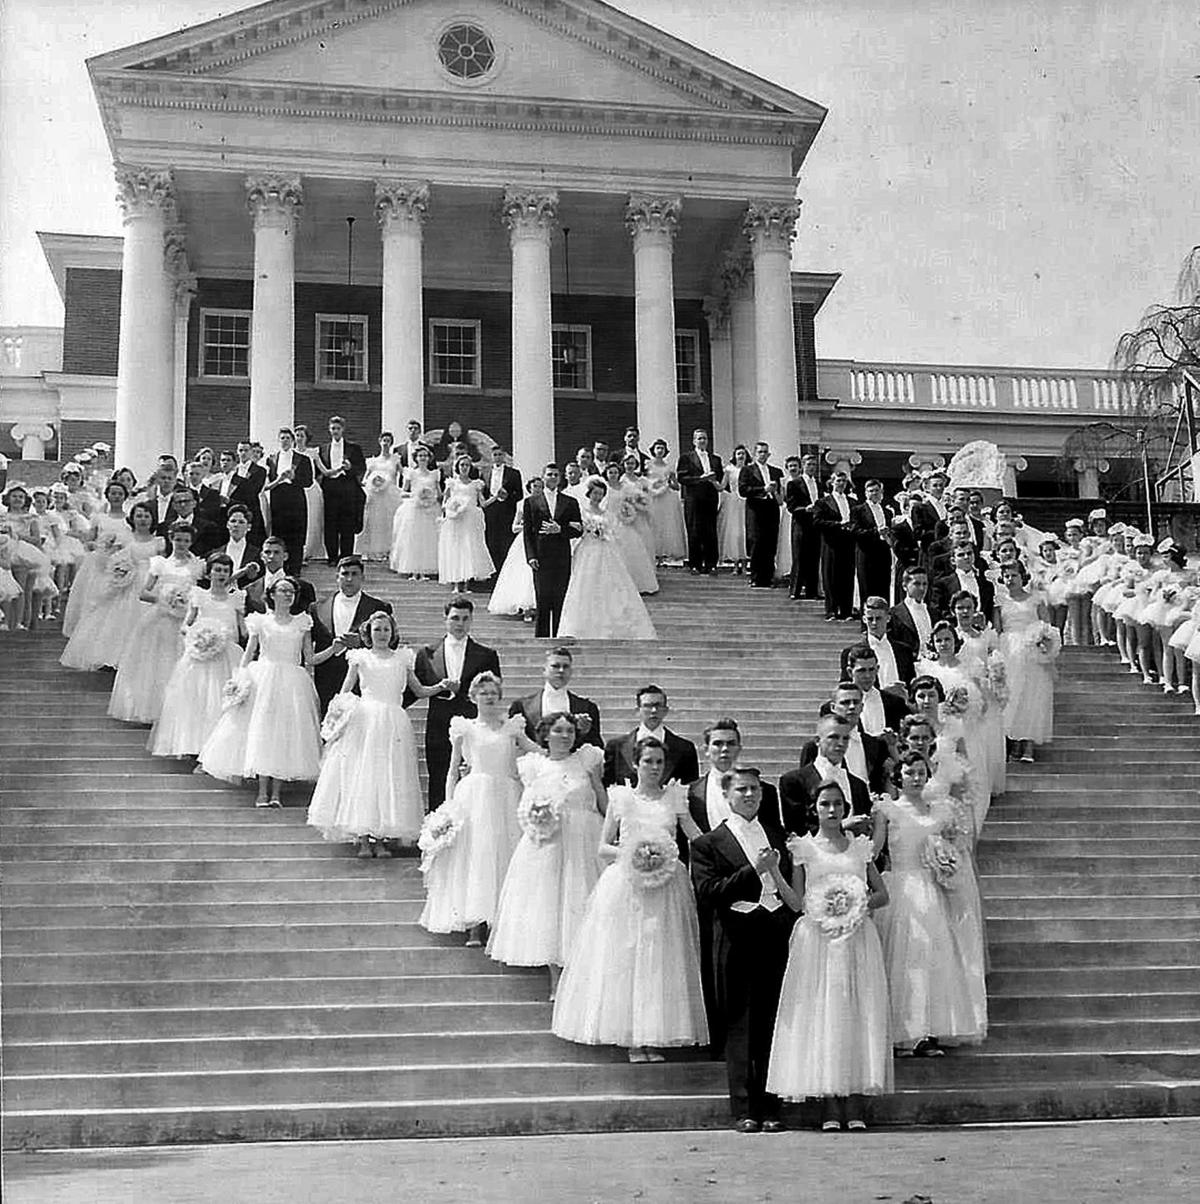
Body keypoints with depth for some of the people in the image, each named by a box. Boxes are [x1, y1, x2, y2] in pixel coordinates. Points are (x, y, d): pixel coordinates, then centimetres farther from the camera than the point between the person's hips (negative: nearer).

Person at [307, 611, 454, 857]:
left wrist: (440, 686, 4)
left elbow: (419, 691, 19)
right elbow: (345, 691, 9)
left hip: (393, 723, 2)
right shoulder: (360, 657, 10)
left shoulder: (402, 659, 15)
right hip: (364, 721, -2)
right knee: (361, 775, -6)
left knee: (389, 777, -2)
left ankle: (381, 838, 1)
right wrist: (341, 706, -9)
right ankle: (362, 838, -2)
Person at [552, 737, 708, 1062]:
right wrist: (629, 852, -9)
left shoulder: (674, 797, 7)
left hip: (666, 886, 1)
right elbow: (603, 847, 7)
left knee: (661, 959, 0)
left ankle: (656, 1037, 6)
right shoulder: (621, 797, 4)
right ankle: (632, 1038, 5)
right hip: (626, 885, -1)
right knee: (625, 958, -2)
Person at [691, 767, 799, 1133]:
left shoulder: (777, 834, 18)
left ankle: (770, 1108, 10)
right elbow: (708, 894, -9)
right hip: (737, 942, -3)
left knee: (774, 1026, 4)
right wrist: (754, 871, -15)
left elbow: (793, 889, 22)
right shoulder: (708, 843, 4)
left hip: (777, 938, 4)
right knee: (740, 1027, -1)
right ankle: (744, 1110, 5)